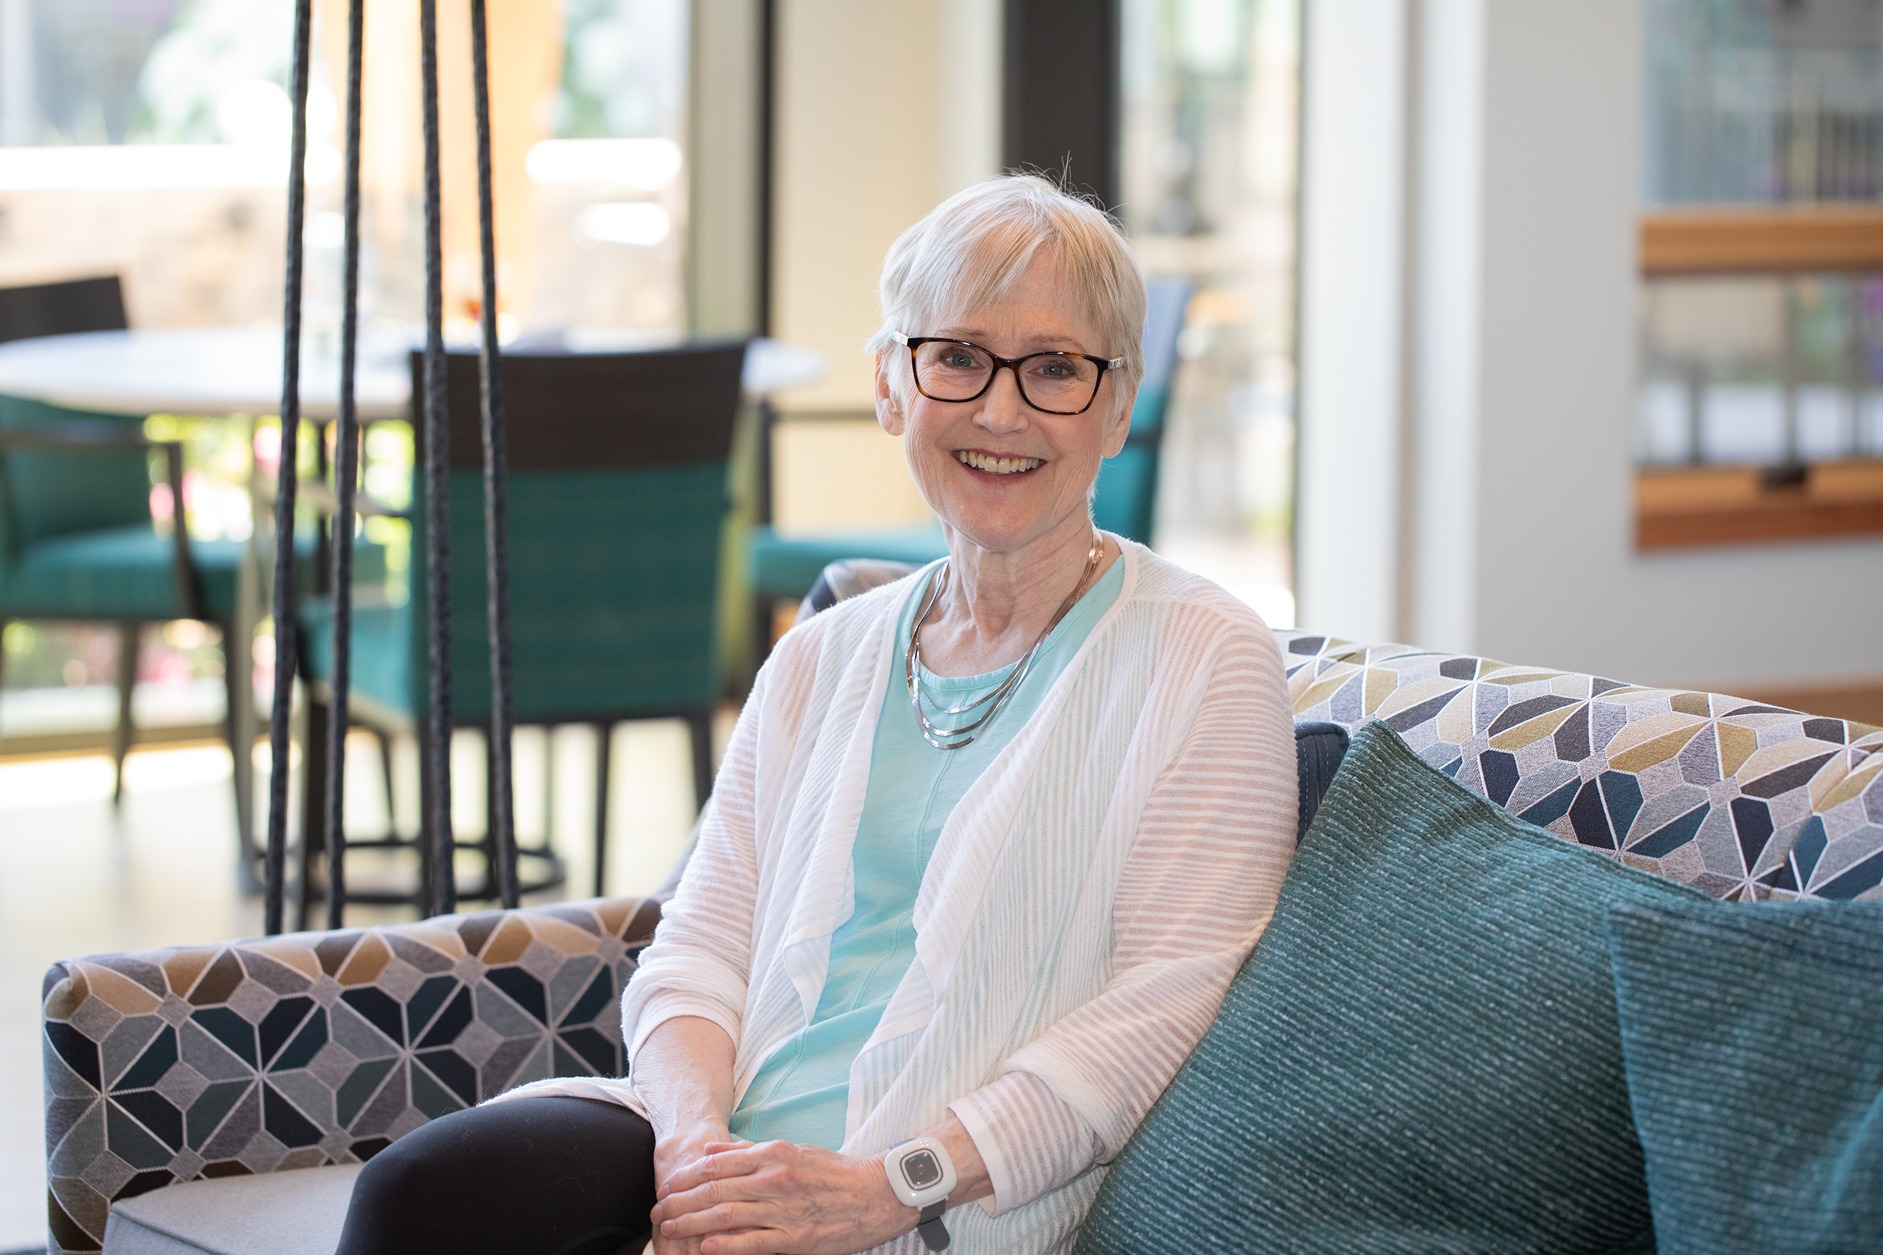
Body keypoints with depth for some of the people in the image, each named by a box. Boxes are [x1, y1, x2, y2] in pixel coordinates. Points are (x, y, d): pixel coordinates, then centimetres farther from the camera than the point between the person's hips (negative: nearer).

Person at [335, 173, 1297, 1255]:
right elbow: (701, 943, 13)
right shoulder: (821, 661, 20)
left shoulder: (1204, 660, 2)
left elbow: (1169, 1001, -7)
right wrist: (696, 1130, -11)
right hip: (735, 1149, 5)